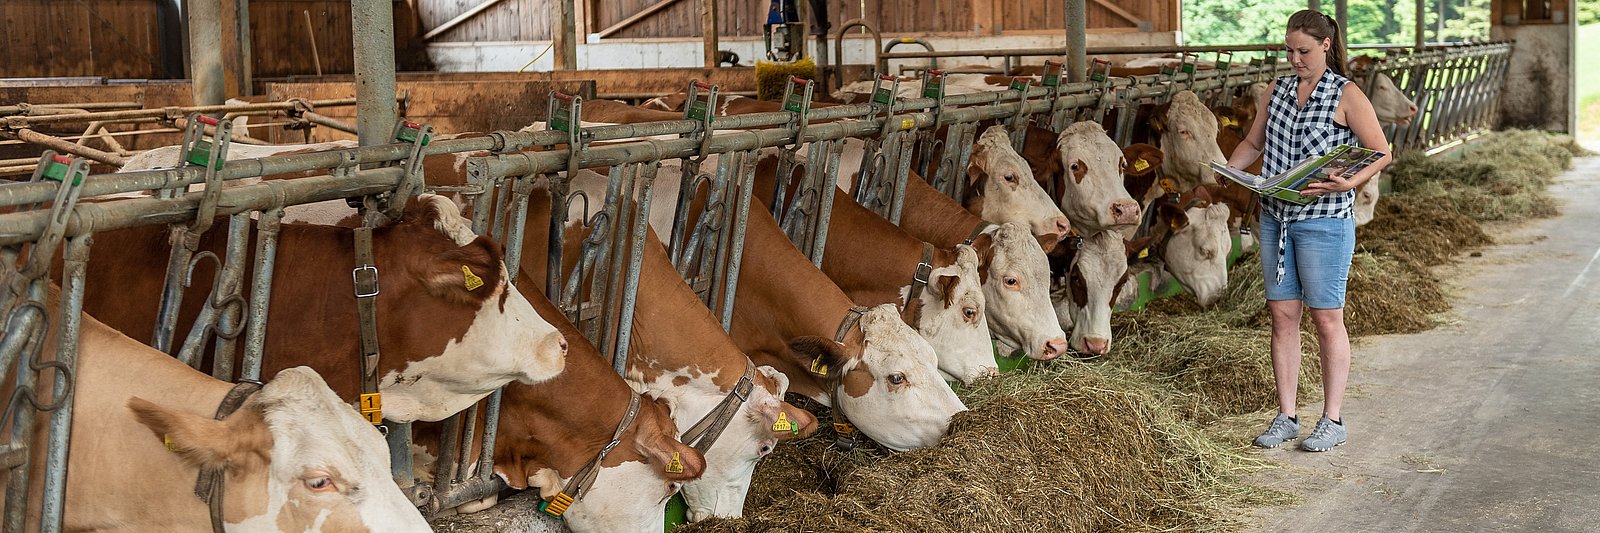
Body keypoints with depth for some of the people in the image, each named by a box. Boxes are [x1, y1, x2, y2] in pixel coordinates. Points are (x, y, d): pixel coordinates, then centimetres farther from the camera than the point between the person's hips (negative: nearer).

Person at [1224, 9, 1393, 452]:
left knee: (1326, 318, 0)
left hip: (1324, 221, -5)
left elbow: (1381, 152, -7)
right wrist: (1228, 171, 1)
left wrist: (1347, 184, -24)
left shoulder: (1347, 95, -5)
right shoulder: (1279, 90, 11)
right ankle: (1286, 417, 14)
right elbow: (1253, 143, 20)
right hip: (1274, 219, 6)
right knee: (1282, 316, 7)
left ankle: (1333, 420, 9)